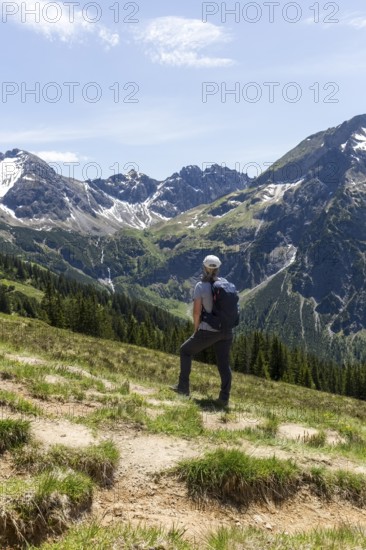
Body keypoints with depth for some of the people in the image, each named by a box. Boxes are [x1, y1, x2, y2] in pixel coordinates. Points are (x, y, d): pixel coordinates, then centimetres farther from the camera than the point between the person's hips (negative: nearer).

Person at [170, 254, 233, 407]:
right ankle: (224, 398, 8)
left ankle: (183, 387, 21)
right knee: (224, 363, 12)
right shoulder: (224, 282, 1)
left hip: (208, 331, -4)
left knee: (185, 350, 18)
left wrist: (196, 328, 3)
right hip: (226, 330, 4)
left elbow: (196, 311, -13)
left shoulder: (200, 286, -13)